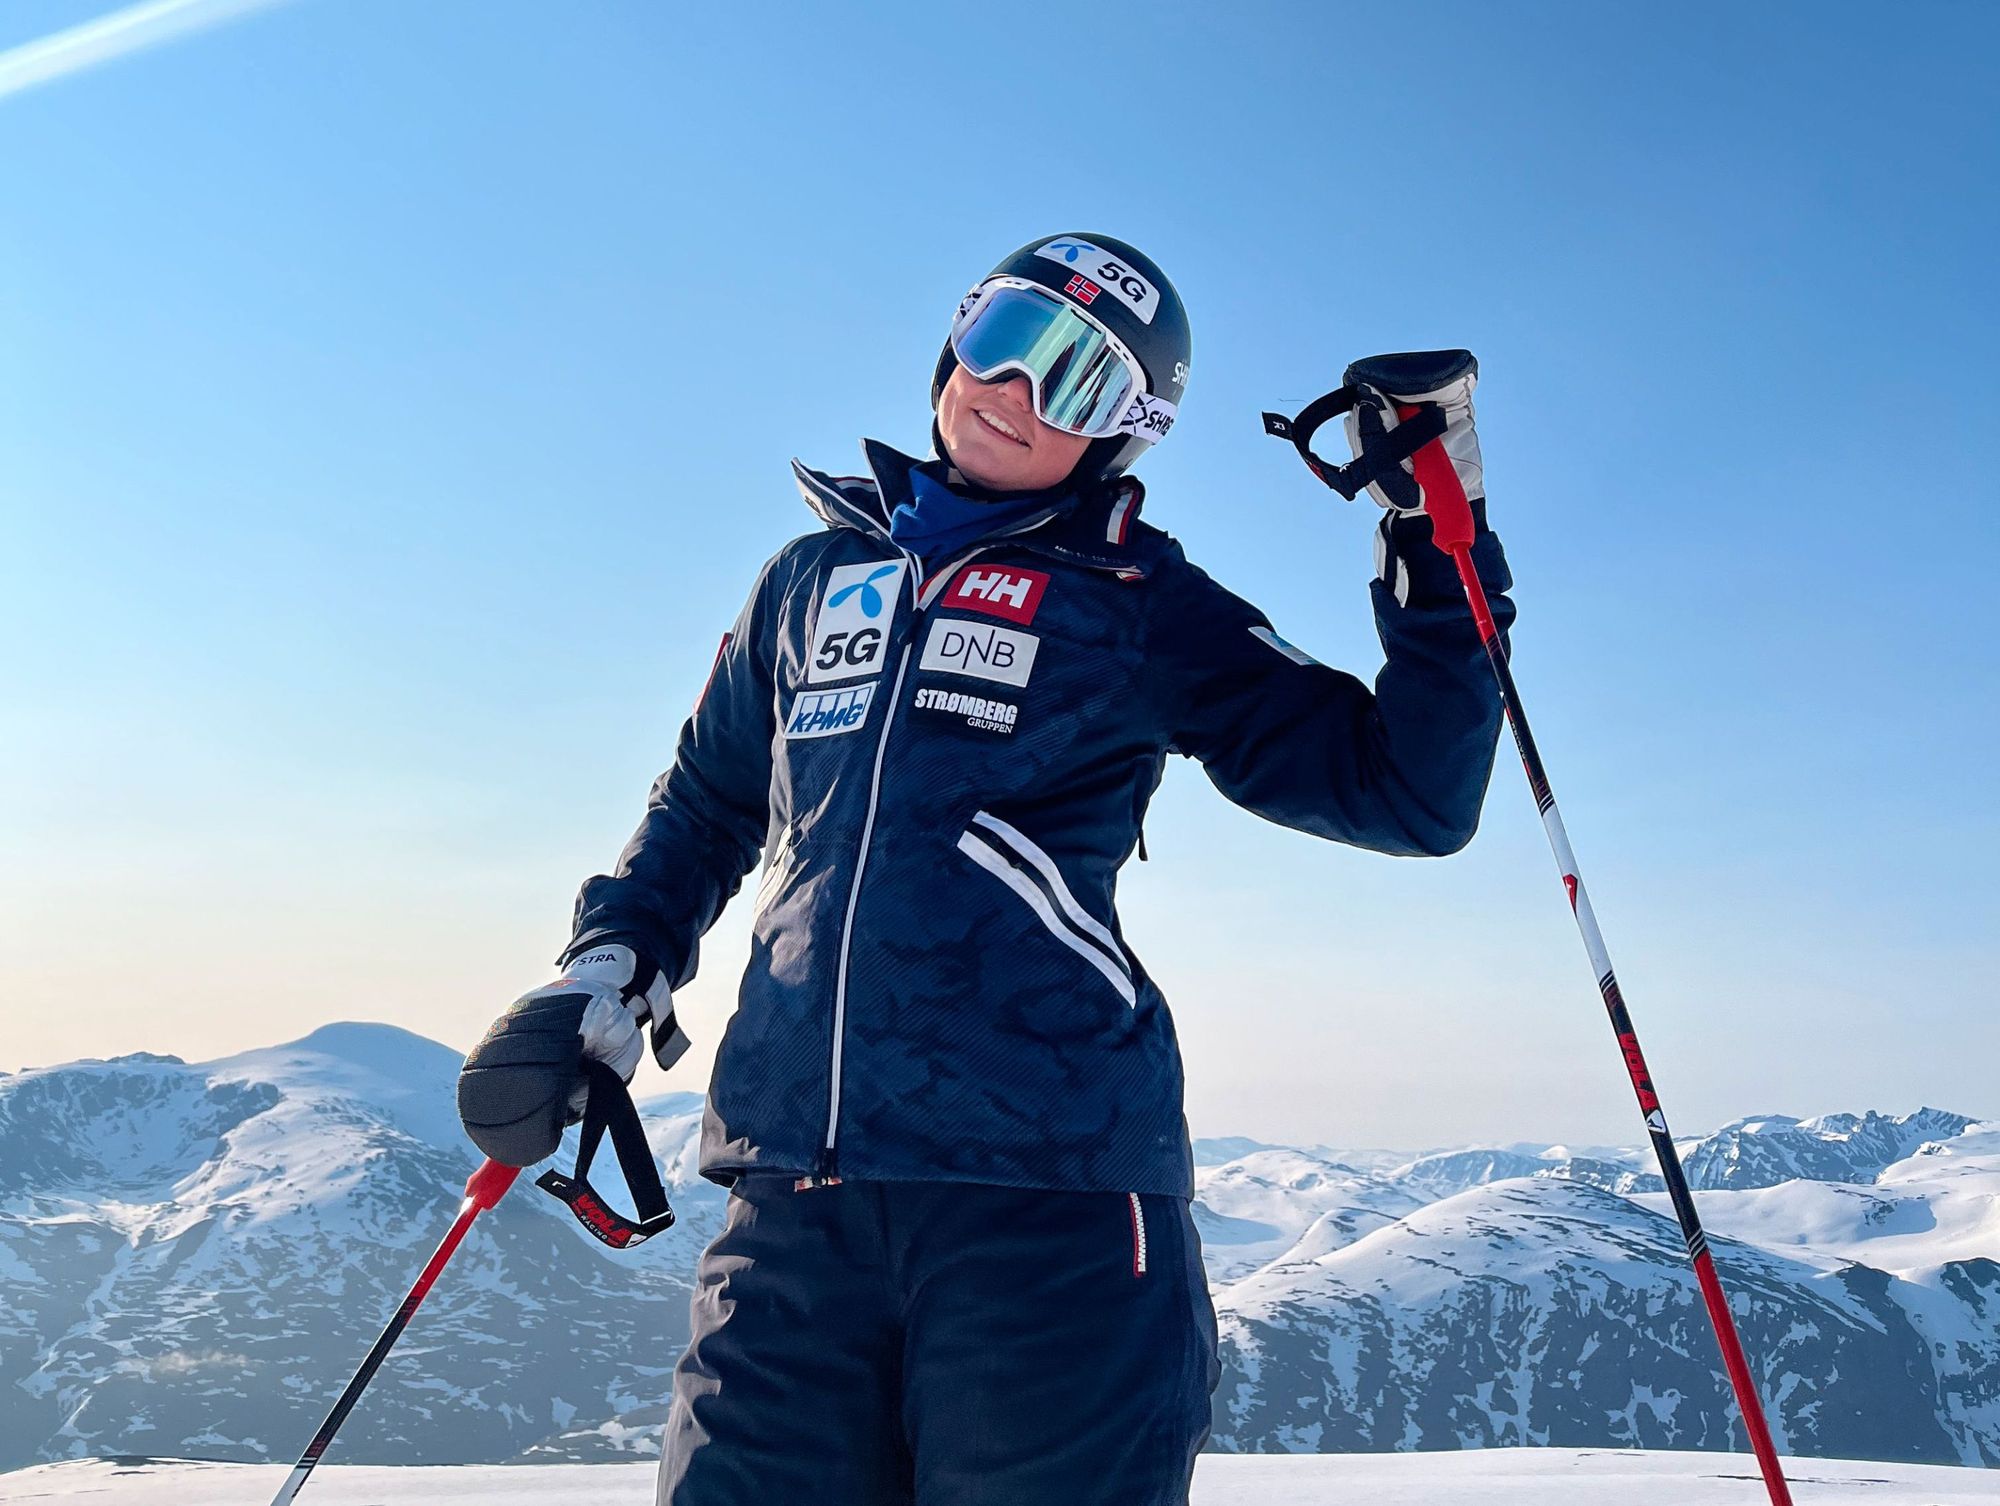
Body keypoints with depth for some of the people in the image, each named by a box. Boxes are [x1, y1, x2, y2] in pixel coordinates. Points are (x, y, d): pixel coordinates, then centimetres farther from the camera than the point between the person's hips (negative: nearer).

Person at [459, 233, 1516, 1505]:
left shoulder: (1140, 609, 6)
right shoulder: (816, 577, 18)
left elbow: (1410, 793, 4)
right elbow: (707, 805, 30)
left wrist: (1440, 551, -4)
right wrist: (617, 951, 14)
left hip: (1049, 1177, -3)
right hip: (797, 1189, 3)